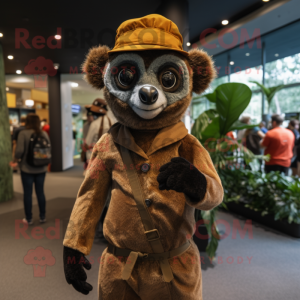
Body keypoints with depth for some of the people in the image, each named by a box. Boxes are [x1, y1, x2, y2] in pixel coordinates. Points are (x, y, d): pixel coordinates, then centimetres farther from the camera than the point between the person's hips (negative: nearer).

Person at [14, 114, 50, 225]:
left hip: (27, 168, -3)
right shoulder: (44, 134, -1)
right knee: (40, 192, 13)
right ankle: (42, 217, 21)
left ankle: (29, 219, 18)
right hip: (41, 168, 3)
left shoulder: (23, 133, -12)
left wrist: (17, 157, 3)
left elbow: (19, 151, -18)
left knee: (28, 193, 8)